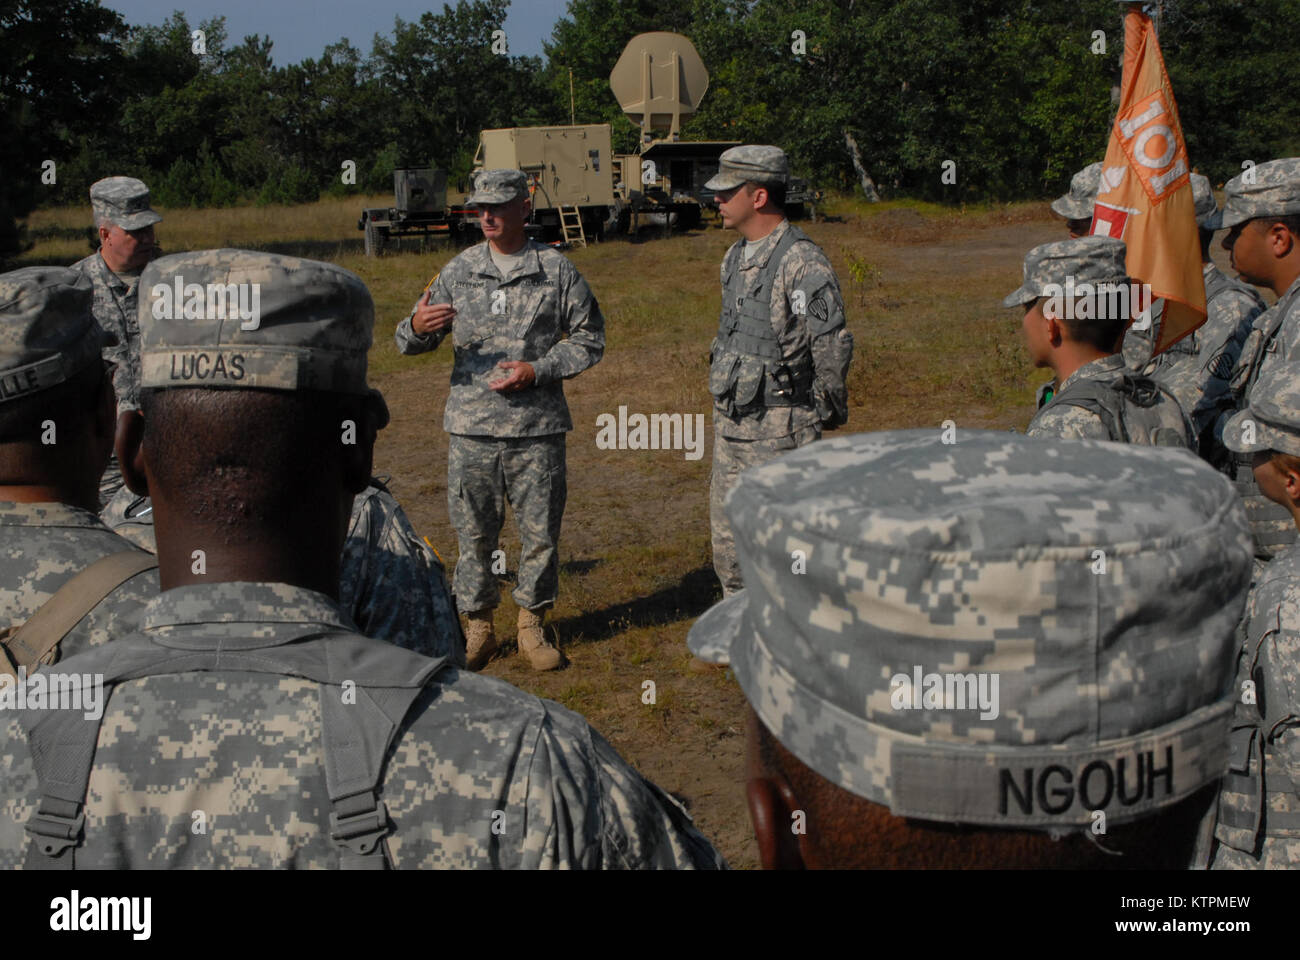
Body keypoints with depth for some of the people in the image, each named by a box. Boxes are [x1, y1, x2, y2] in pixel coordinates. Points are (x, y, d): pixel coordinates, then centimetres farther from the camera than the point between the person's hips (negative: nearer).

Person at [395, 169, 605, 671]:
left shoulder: (557, 270, 3)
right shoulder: (459, 271, 6)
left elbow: (589, 338, 5)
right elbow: (410, 343, 7)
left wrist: (537, 370, -9)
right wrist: (417, 325, -18)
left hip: (537, 428, -1)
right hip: (471, 427, 1)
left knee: (540, 533, 5)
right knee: (474, 532, 6)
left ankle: (532, 626, 22)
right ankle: (478, 626, 22)